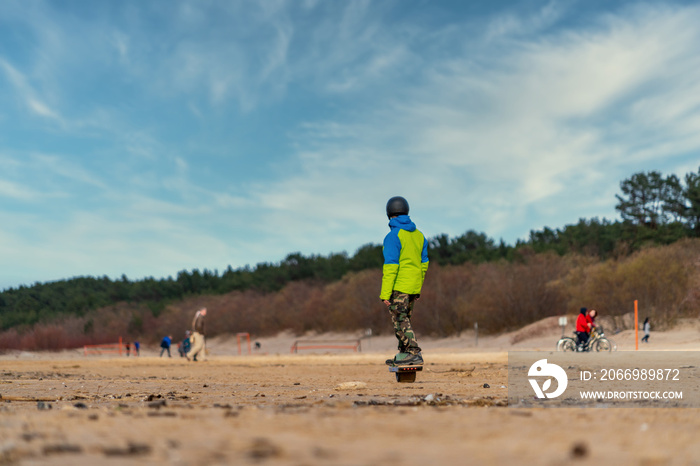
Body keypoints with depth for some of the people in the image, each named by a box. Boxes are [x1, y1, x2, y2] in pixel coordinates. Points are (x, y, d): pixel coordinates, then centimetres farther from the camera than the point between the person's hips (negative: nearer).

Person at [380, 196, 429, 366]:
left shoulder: (393, 236, -14)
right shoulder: (418, 234, 10)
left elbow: (391, 267, -18)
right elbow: (424, 262, 15)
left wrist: (385, 293, -16)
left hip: (399, 287, -8)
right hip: (413, 286, 8)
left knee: (400, 321, -4)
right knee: (404, 319, 15)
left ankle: (415, 353, -11)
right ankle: (402, 355, 19)